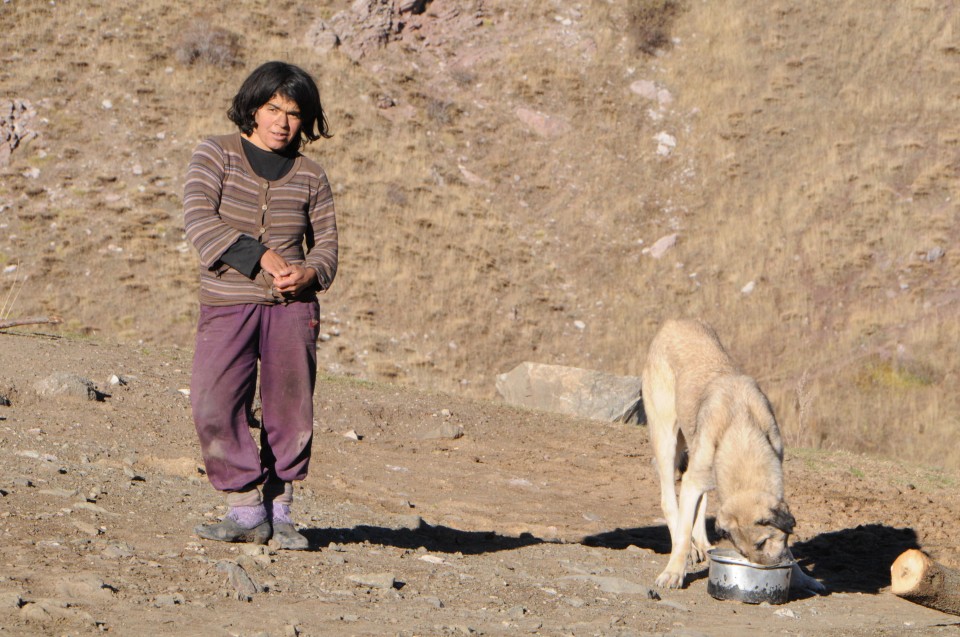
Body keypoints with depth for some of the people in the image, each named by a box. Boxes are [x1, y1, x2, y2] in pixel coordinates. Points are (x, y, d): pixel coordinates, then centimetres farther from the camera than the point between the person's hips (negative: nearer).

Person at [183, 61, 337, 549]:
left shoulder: (309, 175, 11)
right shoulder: (216, 155, 4)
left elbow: (326, 244, 14)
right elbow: (198, 218, -9)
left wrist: (309, 273, -11)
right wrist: (259, 257, -18)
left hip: (293, 306, 2)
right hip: (227, 302, -2)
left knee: (290, 410, -1)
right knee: (214, 407, -13)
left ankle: (279, 511, 16)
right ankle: (247, 511, 0)